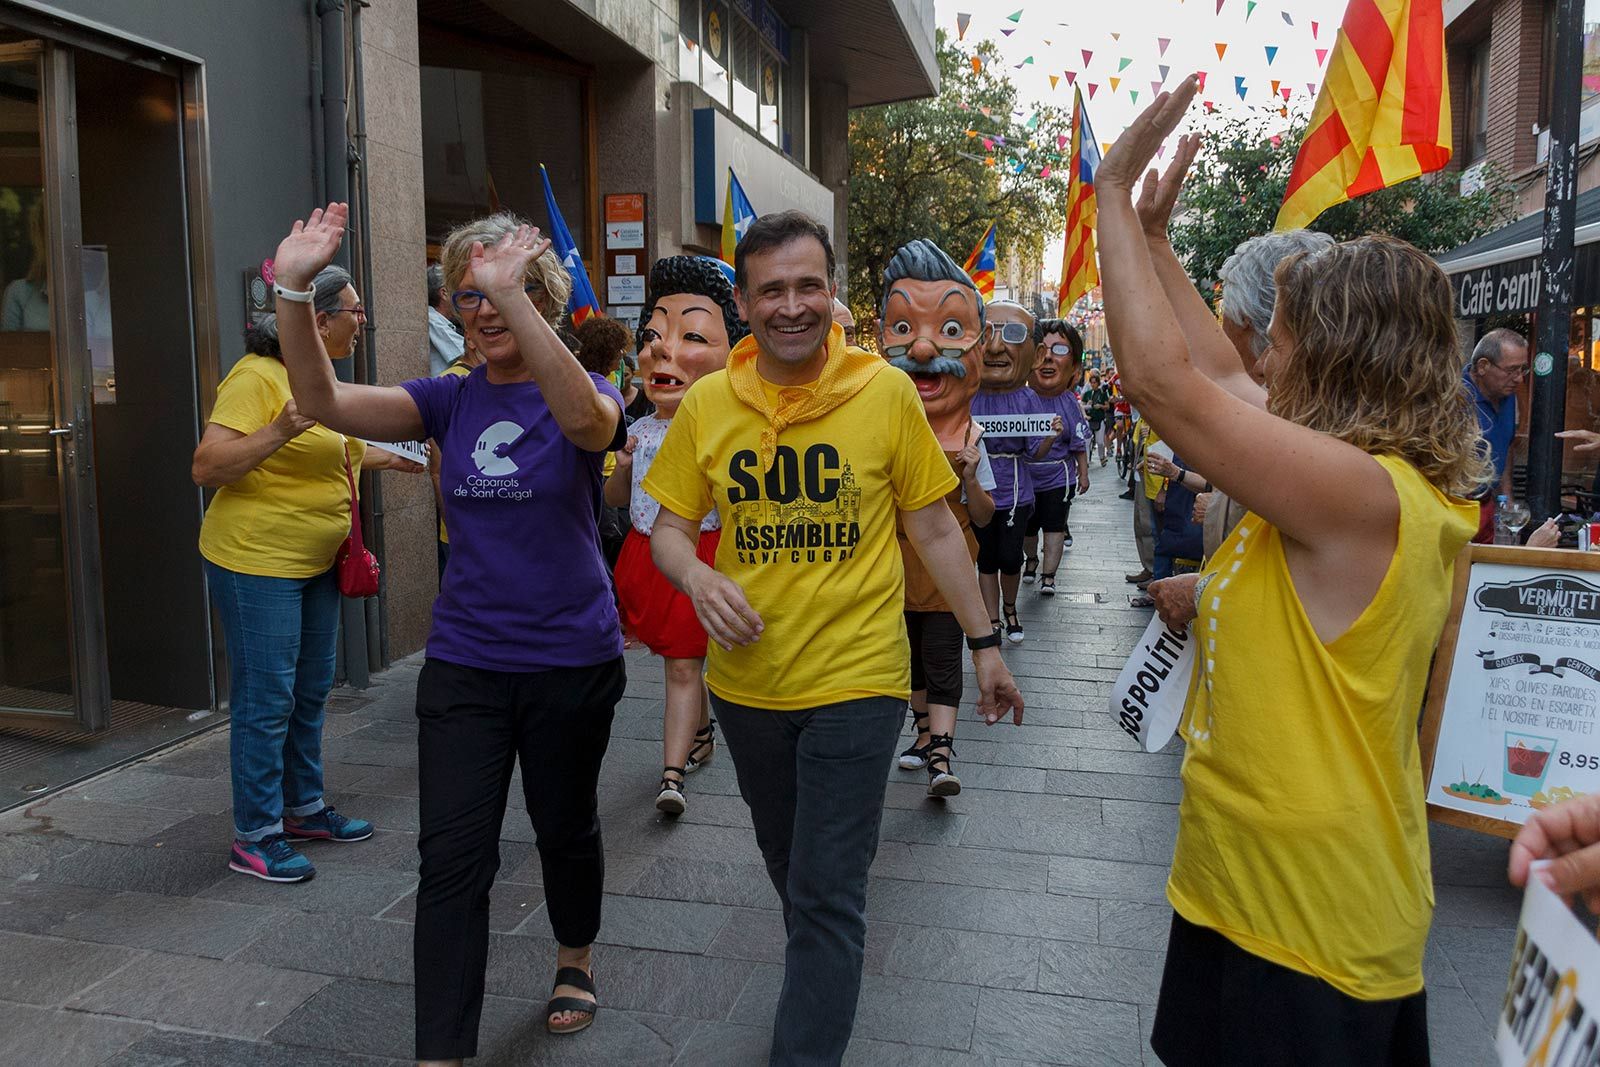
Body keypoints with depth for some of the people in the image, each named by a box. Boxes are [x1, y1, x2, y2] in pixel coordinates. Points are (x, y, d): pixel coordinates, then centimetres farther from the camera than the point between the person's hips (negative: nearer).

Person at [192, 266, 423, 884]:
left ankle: (305, 809, 31)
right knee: (266, 701, -2)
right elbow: (206, 468, -22)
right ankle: (256, 837, 11)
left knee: (311, 693, 16)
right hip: (257, 563, -9)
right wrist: (279, 432, -33)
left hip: (315, 565, 9)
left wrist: (391, 458, 29)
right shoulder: (257, 377, -17)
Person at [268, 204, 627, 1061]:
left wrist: (514, 297, -44)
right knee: (452, 855, -1)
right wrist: (293, 291, -25)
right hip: (462, 664, 3)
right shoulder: (451, 400, 3)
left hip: (571, 660, -2)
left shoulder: (584, 393, -8)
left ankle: (575, 960, 45)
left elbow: (587, 419, -34)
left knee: (564, 828, 17)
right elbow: (324, 401, -11)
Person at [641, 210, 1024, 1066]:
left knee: (827, 892, 0)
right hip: (746, 680, 4)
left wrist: (984, 645, 1)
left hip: (856, 680, -4)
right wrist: (698, 577, -20)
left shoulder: (886, 392, -9)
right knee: (786, 863, 24)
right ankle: (827, 984, 51)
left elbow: (933, 526, -2)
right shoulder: (706, 404, -4)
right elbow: (670, 526, 3)